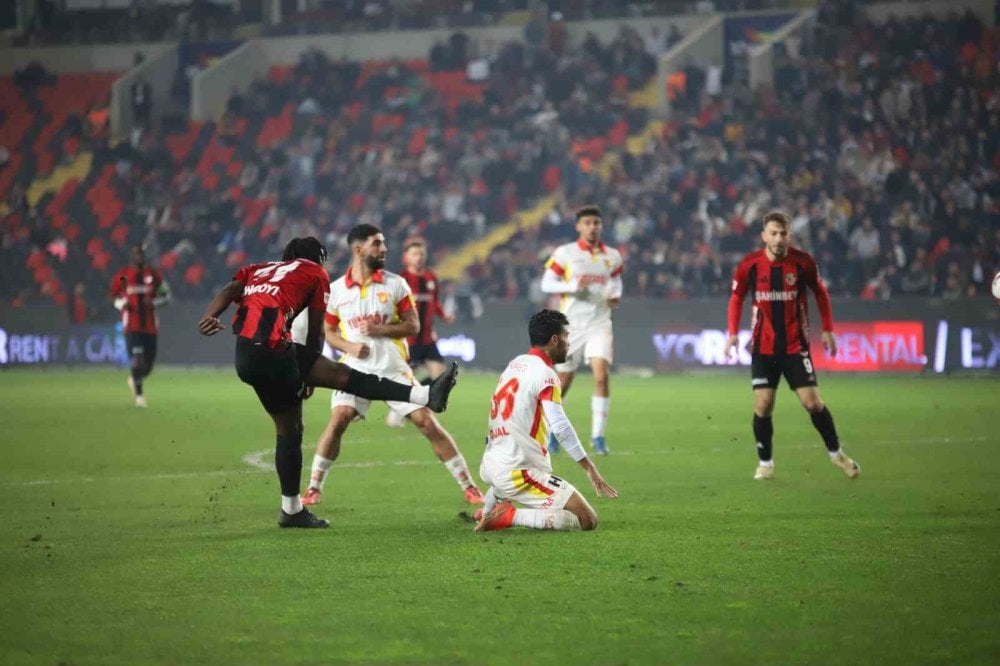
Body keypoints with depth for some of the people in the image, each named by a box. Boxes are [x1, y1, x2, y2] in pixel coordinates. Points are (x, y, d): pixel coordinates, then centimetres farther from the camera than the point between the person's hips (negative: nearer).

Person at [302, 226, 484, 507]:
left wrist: (380, 329, -15)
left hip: (393, 367, 0)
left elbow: (413, 325, 1)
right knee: (338, 420, -21)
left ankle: (469, 486, 3)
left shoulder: (396, 284, 1)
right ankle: (314, 489, -7)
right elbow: (329, 332, 11)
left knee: (428, 423, -5)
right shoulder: (336, 290, 2)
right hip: (355, 368, 0)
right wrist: (349, 346, -10)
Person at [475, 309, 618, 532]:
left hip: (489, 468, 9)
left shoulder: (515, 364, 11)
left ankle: (489, 511, 30)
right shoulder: (545, 374, -13)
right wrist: (589, 468, -20)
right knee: (587, 520, -10)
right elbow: (560, 427, -23)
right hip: (519, 474, -9)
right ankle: (511, 517, -17)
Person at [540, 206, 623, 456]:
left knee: (602, 376, -17)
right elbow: (546, 283, -4)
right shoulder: (565, 253, -3)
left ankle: (598, 435, -10)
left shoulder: (612, 256, 7)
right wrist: (573, 286, -19)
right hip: (571, 325, -2)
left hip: (600, 324, 2)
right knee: (563, 381, 5)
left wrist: (616, 295, 1)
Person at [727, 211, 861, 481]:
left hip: (795, 345, -1)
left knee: (813, 403, -5)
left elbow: (820, 292, 7)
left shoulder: (803, 262, -9)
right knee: (762, 405, -5)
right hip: (763, 347, 1)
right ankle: (765, 463, 11)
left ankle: (836, 453, 16)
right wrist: (733, 332, -2)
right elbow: (737, 297, 8)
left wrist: (828, 329, 5)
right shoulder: (749, 265, -8)